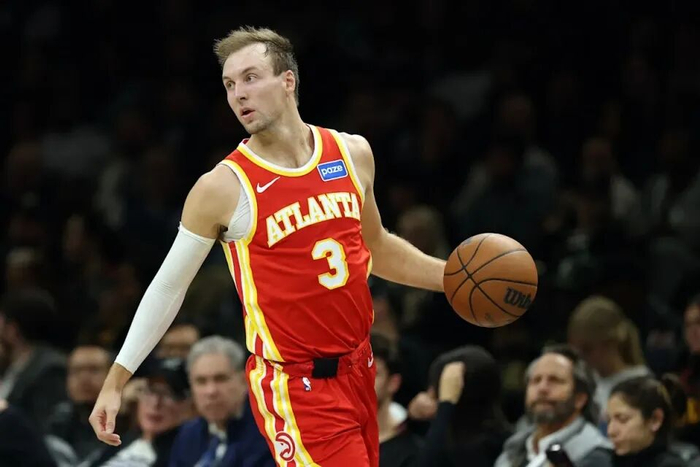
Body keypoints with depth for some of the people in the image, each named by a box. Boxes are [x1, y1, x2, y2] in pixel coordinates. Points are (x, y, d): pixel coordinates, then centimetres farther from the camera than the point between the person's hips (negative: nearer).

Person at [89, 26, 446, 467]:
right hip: (295, 390, -5)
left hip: (358, 375, 6)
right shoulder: (222, 188, -9)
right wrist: (115, 382, -3)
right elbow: (169, 286, -1)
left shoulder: (352, 153, 5)